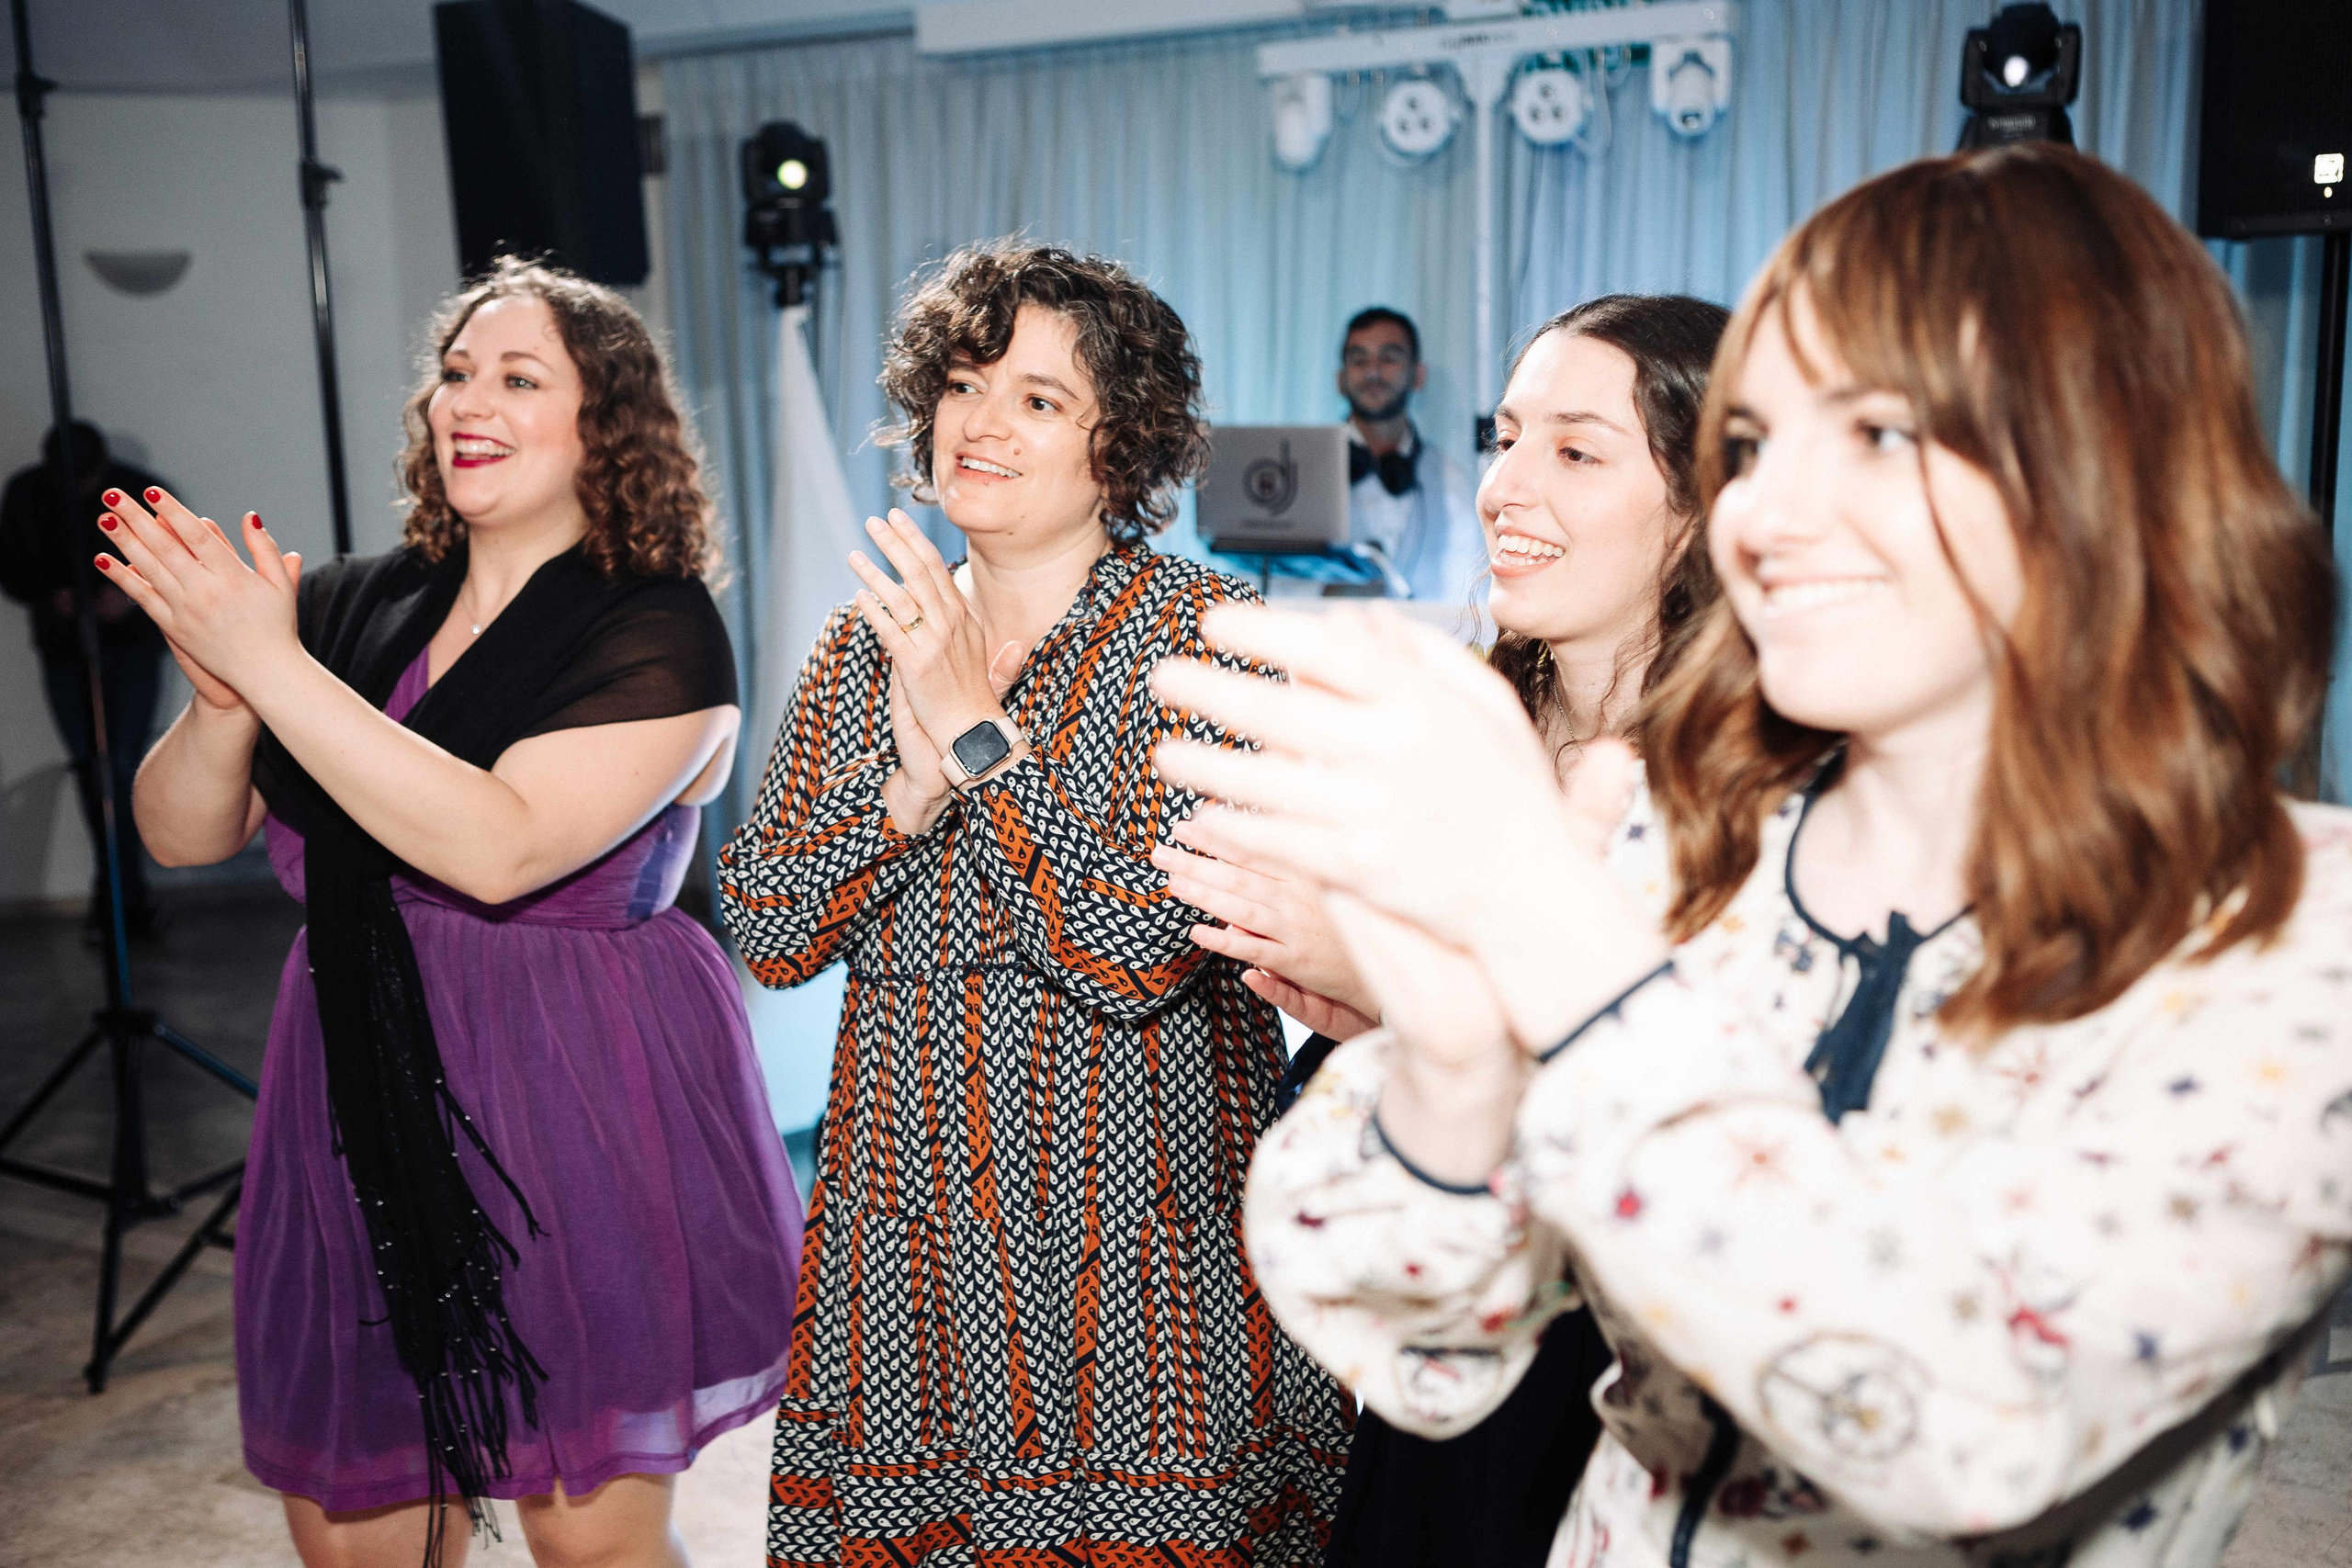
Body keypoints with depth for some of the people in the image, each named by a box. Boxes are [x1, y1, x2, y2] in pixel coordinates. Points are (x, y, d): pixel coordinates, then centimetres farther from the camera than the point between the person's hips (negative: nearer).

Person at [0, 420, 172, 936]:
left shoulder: (140, 491, -8)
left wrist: (134, 592, -20)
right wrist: (51, 594, -17)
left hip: (132, 645, -2)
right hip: (64, 650, 2)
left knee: (122, 764, -10)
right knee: (89, 767, 4)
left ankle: (118, 896, -1)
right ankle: (128, 894, 17)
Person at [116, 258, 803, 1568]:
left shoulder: (658, 635, -9)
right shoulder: (354, 611, 8)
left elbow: (501, 846, -23)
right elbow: (184, 833, 9)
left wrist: (272, 667, -21)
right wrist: (224, 697, -13)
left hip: (585, 1125, -5)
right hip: (366, 1118, 6)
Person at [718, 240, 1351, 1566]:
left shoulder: (1211, 634, -9)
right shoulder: (871, 636, 5)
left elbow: (1145, 945, -19)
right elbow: (766, 932, -1)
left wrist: (983, 729, -19)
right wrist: (915, 781, -16)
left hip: (1139, 1237, -4)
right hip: (905, 1215, 5)